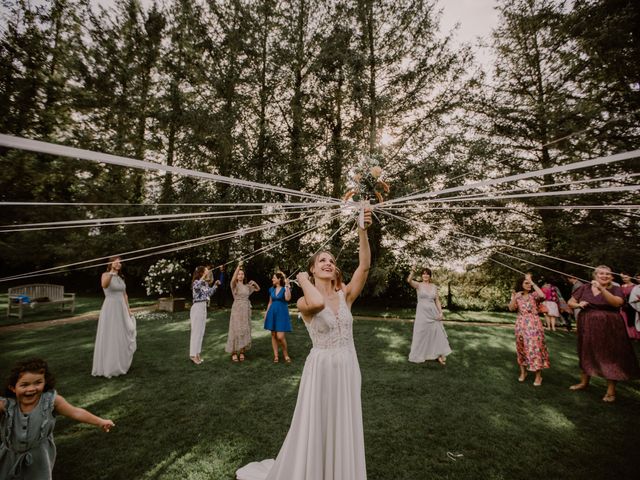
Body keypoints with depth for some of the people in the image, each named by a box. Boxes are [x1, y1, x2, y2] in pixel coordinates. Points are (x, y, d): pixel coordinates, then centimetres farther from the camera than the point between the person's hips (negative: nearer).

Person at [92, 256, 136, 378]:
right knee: (110, 338, -1)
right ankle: (109, 367, 10)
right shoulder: (106, 275, -9)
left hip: (121, 310, 7)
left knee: (122, 337, 14)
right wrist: (112, 271, -44)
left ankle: (120, 364, 28)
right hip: (110, 309, -7)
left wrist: (128, 309, 12)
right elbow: (104, 285, -34)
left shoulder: (120, 277, 12)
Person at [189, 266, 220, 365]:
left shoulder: (205, 283, 10)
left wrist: (215, 285, 14)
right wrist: (204, 276, -40)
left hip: (204, 307, 8)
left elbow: (209, 293, 24)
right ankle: (193, 354, 5)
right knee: (196, 331, -3)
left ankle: (197, 353, 21)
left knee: (201, 331, 12)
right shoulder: (196, 282, -13)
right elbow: (196, 286, -38)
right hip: (197, 307, -8)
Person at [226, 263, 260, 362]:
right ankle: (234, 353, 7)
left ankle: (242, 352, 18)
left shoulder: (247, 286, 11)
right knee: (236, 330, -4)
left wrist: (254, 283, 2)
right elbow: (233, 279, -27)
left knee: (245, 331, 7)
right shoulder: (235, 285, -3)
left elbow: (258, 289, 21)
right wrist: (238, 266, -32)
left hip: (246, 310, 5)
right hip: (237, 309, -5)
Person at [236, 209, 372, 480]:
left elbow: (364, 266, -14)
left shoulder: (345, 295, 0)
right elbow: (318, 303, -36)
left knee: (343, 430, 18)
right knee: (315, 428, 12)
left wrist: (362, 231, -25)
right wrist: (302, 280, -17)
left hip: (348, 368, 4)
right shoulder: (304, 302, -11)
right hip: (321, 368, -4)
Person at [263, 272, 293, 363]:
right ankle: (276, 355, 18)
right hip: (272, 313, 5)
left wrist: (287, 285, -24)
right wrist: (266, 313, 13)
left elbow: (288, 298, -24)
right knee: (273, 335, 7)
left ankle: (285, 354, 12)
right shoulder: (272, 289, 9)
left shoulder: (285, 288, -5)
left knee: (280, 336, -10)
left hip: (282, 313, -5)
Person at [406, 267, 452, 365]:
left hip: (433, 312, 3)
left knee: (437, 333, 6)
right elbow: (409, 280, -23)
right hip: (422, 313, -3)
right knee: (421, 334, 4)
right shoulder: (418, 285, -3)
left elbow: (437, 301, 8)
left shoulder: (434, 286, 8)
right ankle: (419, 355, 20)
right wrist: (412, 271, -38)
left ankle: (439, 355, 18)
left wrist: (440, 312, -3)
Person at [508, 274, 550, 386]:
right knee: (522, 348, 11)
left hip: (534, 325, -3)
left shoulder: (534, 294, -1)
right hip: (521, 325, 3)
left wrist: (533, 283, -17)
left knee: (536, 348, -3)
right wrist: (515, 298, -18)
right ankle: (523, 372, 25)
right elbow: (511, 308, -4)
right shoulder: (516, 295, 6)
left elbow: (542, 295, -25)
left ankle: (538, 376, 8)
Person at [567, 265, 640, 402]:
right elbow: (570, 302, 7)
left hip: (609, 328, -3)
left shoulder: (616, 289, -3)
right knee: (586, 354, 15)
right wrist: (578, 304, -14)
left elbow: (617, 303, -24)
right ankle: (584, 382, 31)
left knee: (610, 356, 1)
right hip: (588, 327, 3)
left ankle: (611, 390, 14)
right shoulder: (585, 288, 4)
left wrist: (601, 288, -31)